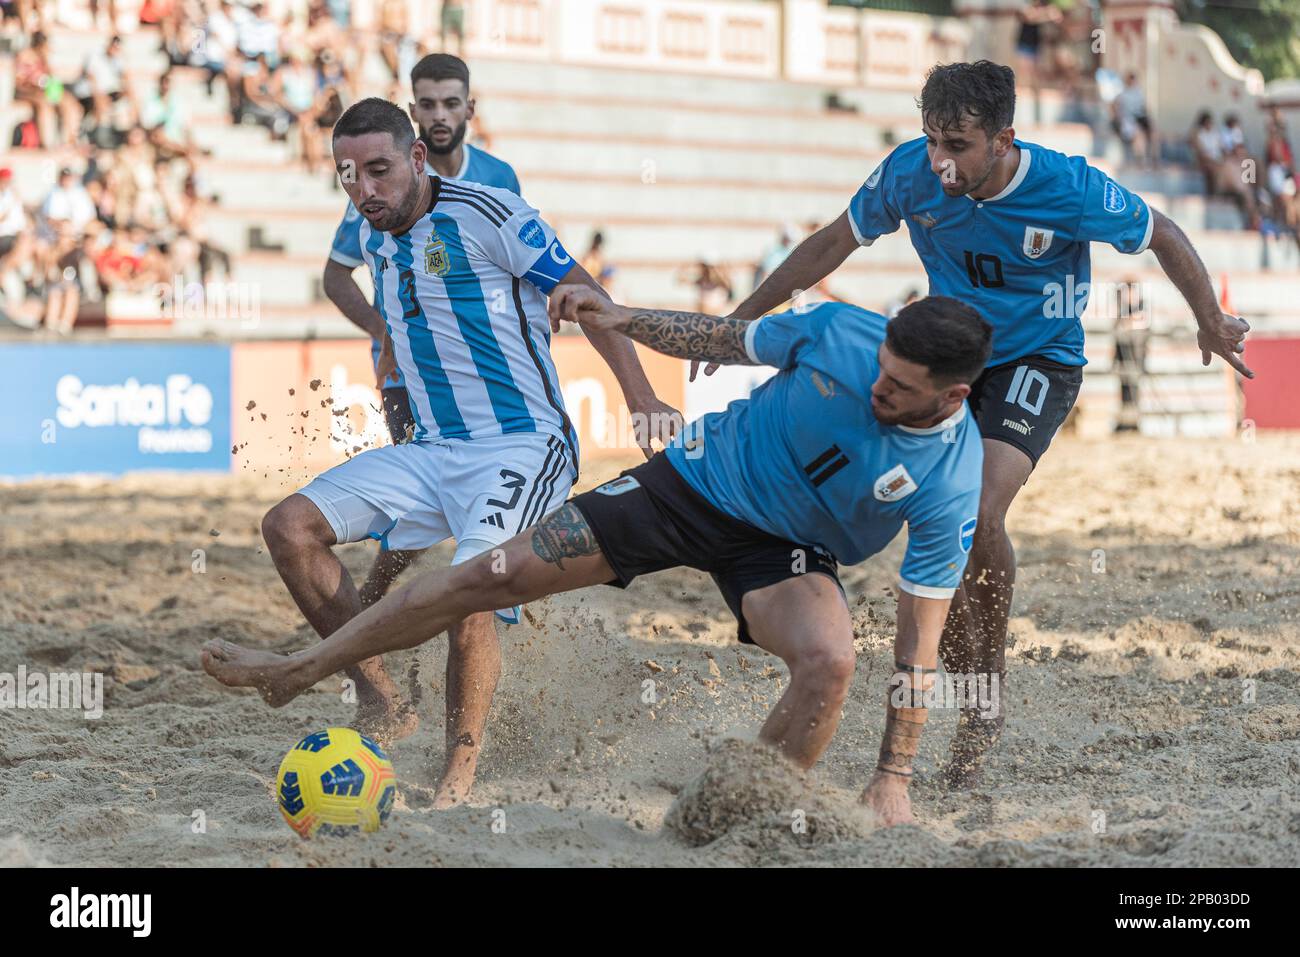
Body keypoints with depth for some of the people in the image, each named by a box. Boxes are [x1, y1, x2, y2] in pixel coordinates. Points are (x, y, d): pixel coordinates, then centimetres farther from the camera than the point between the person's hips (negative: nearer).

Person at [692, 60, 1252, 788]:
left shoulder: (1069, 188, -25)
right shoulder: (908, 174, -16)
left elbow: (1162, 237, -7)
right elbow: (834, 244, 0)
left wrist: (1211, 322, -11)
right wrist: (741, 319, 2)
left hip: (1040, 361, -4)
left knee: (980, 514, -26)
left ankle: (993, 676, -5)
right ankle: (973, 716, 10)